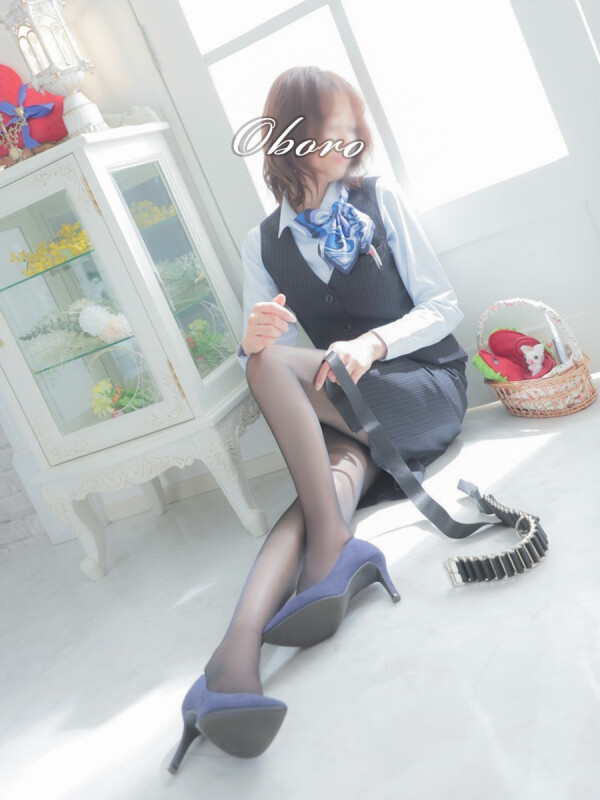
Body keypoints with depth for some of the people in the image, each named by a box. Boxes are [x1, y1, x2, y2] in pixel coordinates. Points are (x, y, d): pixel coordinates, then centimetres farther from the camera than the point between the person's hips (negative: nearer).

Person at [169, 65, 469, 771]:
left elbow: (443, 307, -1)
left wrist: (374, 342, -21)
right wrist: (251, 338, -25)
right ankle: (237, 653, -49)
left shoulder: (380, 198, 3)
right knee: (342, 469, -34)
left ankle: (330, 547, -32)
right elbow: (257, 344, 2)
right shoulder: (262, 245, 8)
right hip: (343, 415, 2)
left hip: (428, 385, -2)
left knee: (274, 362, -28)